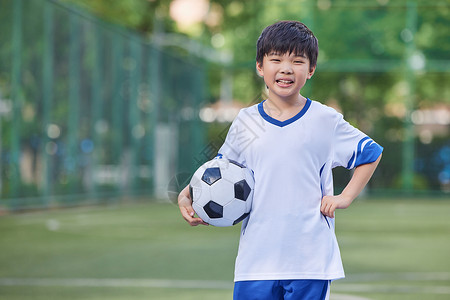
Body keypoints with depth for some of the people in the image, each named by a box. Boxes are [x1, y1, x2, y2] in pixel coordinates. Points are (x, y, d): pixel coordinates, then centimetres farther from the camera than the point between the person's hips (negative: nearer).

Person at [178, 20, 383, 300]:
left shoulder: (326, 121, 2)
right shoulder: (245, 123, 7)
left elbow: (372, 153, 13)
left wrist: (345, 197, 3)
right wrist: (187, 195, 1)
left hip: (311, 258, -1)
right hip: (257, 258, 2)